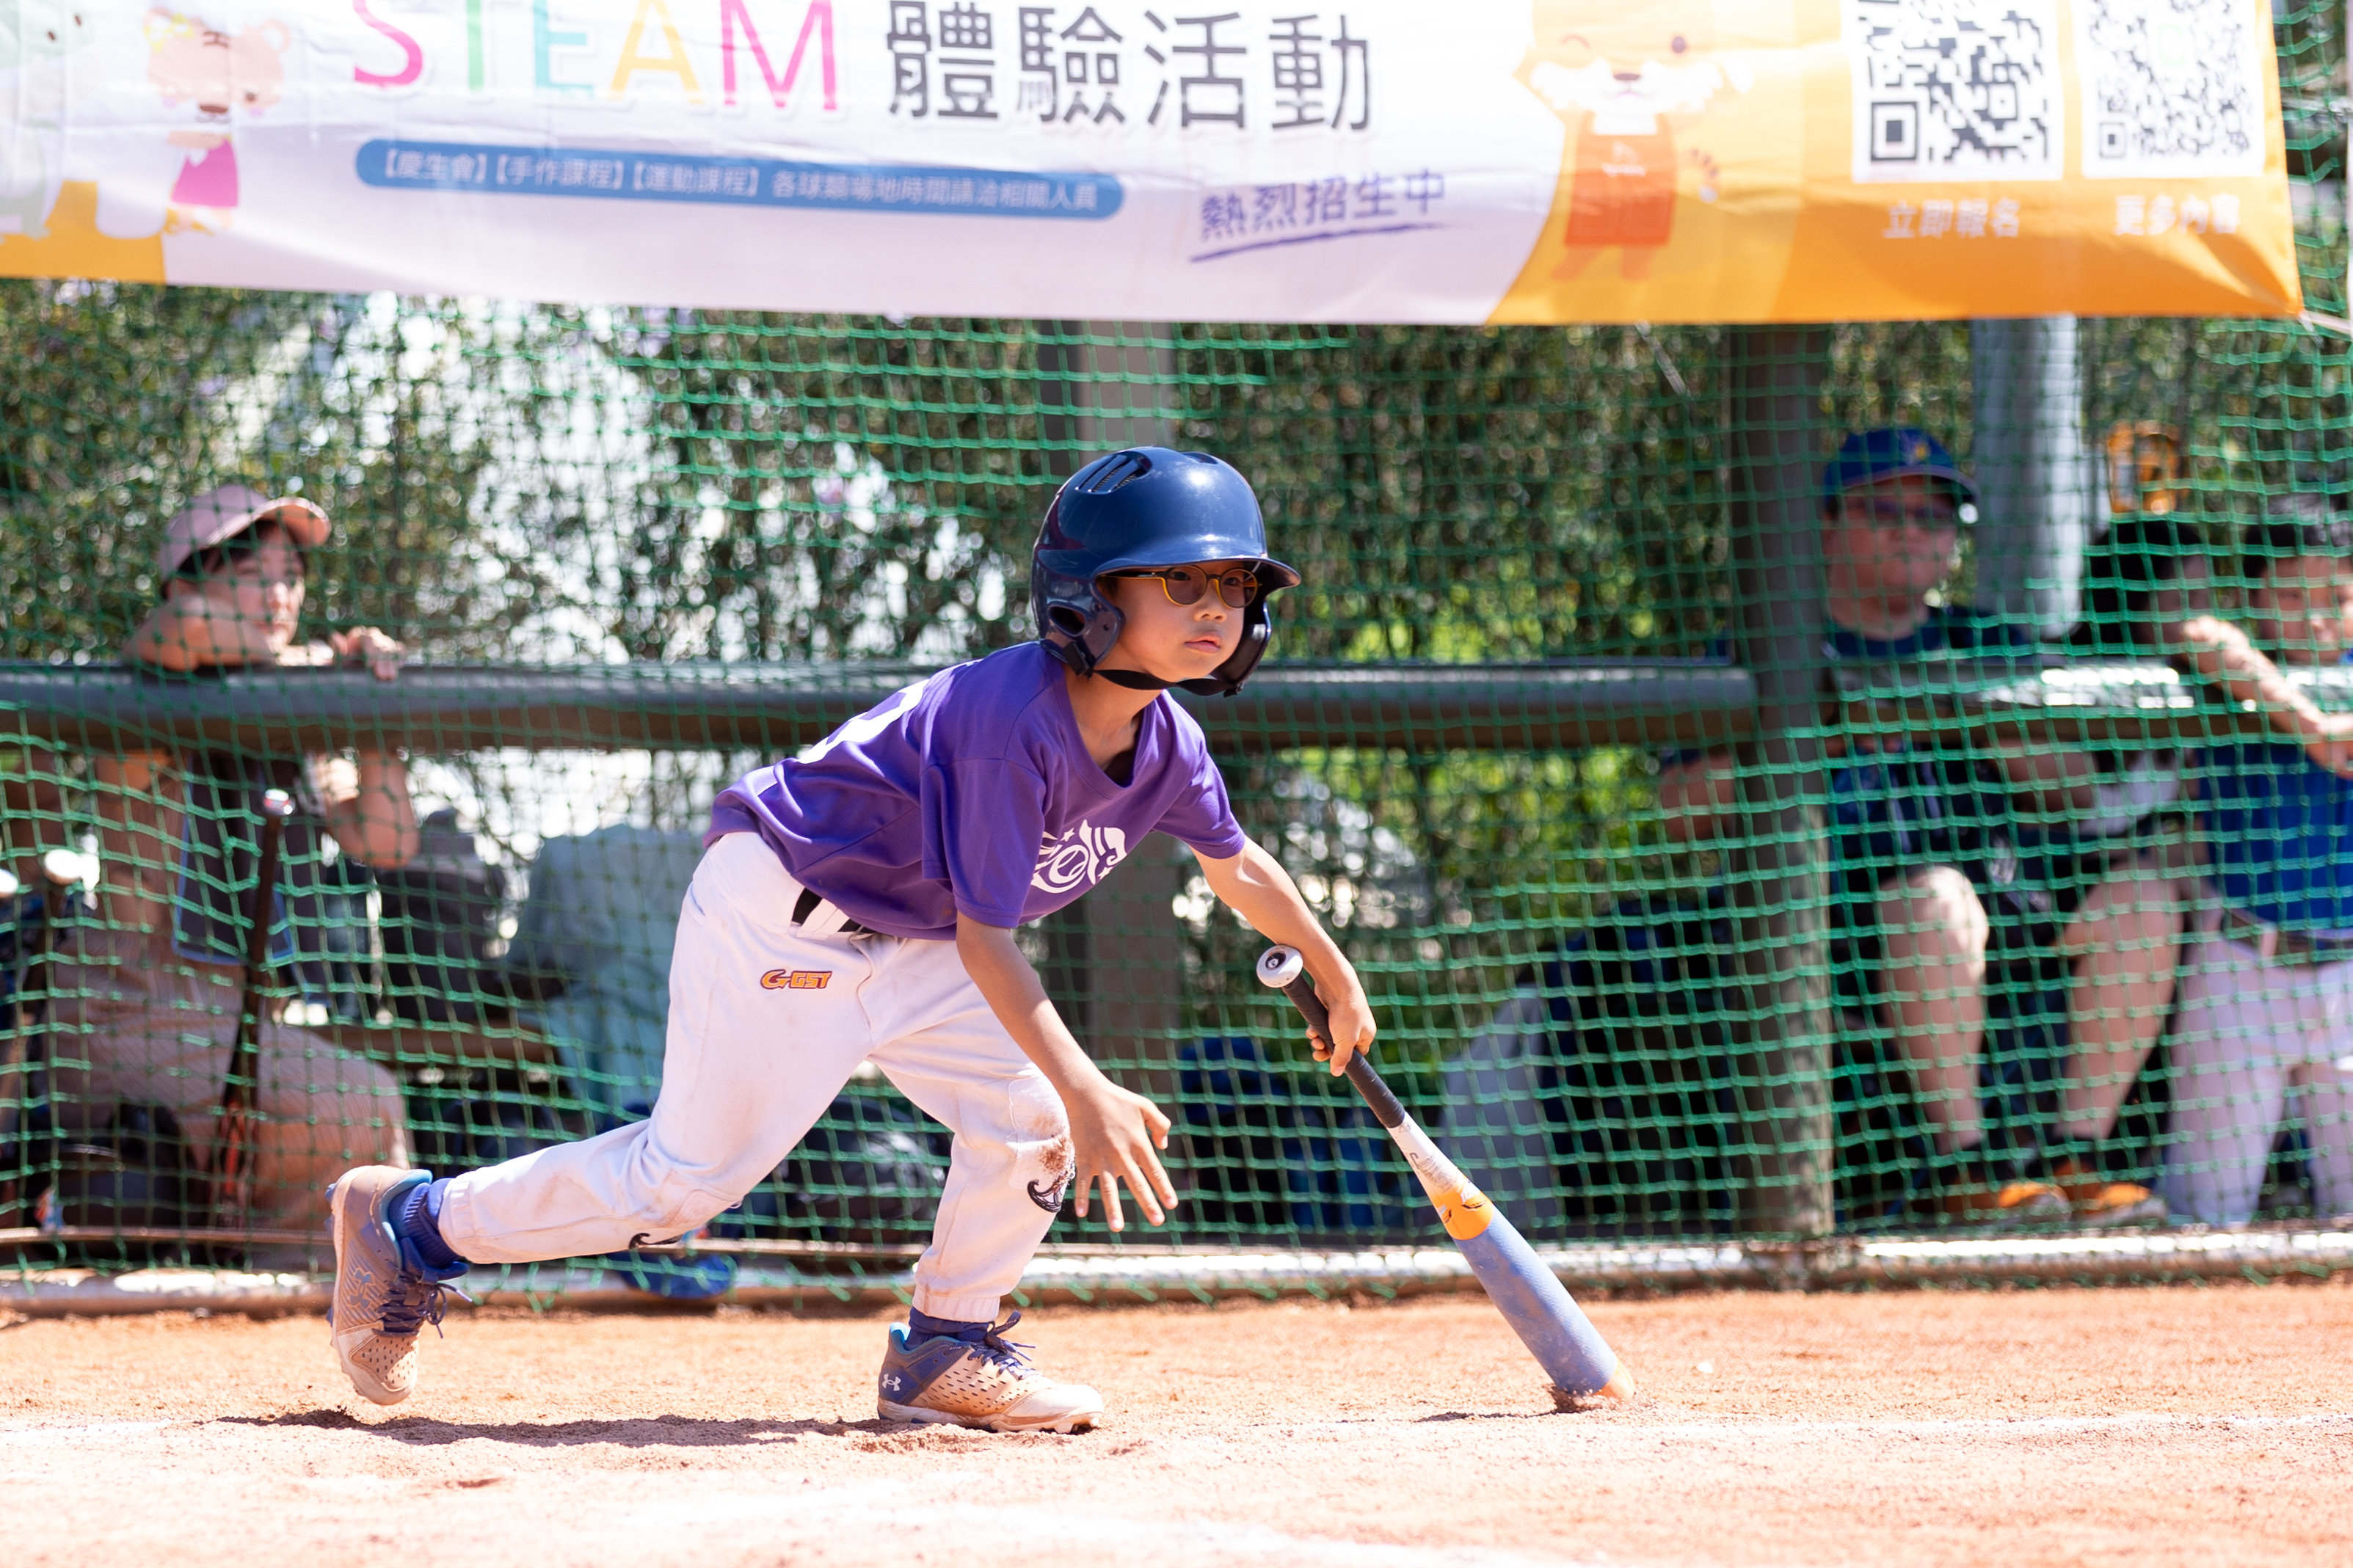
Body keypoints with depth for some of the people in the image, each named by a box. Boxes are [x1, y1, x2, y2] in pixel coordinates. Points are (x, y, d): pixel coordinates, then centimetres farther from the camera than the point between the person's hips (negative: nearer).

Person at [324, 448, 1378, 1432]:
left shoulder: (1166, 746, -5)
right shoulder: (1015, 722, -31)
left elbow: (1238, 866, 17)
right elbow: (985, 940, -29)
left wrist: (1336, 980, 29)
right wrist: (1088, 1093, -34)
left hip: (901, 939, 9)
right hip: (778, 916, -9)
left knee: (1028, 1120, -6)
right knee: (689, 1171, -9)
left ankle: (946, 1352, 13)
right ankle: (410, 1226, 7)